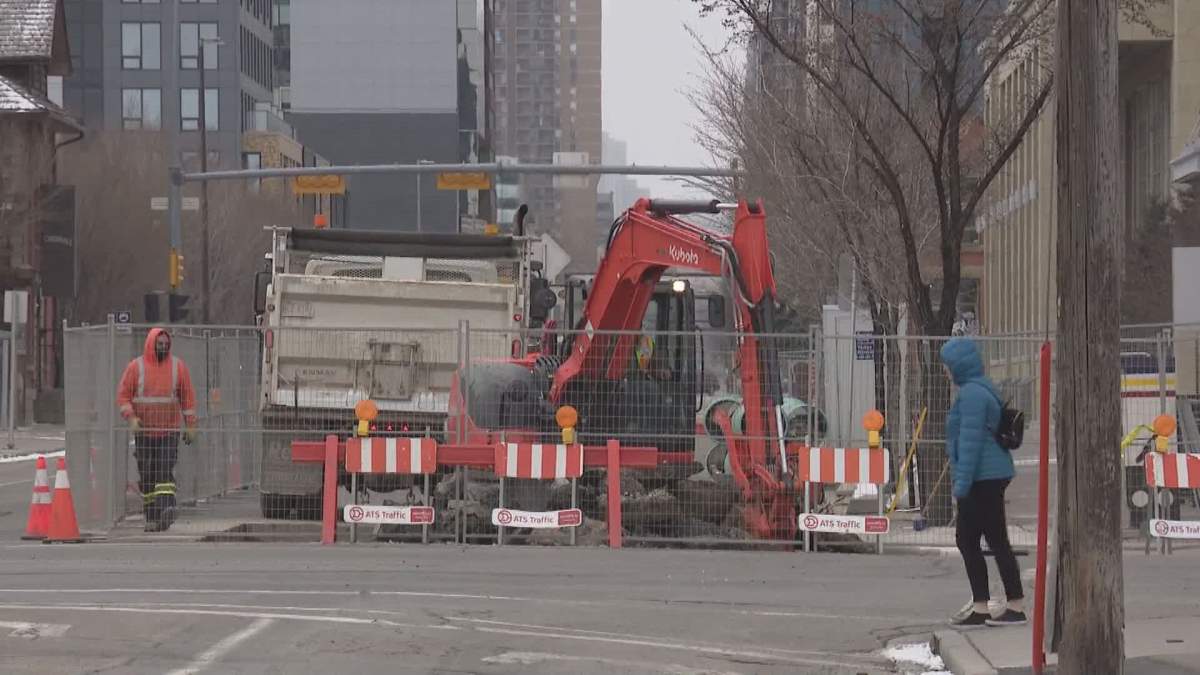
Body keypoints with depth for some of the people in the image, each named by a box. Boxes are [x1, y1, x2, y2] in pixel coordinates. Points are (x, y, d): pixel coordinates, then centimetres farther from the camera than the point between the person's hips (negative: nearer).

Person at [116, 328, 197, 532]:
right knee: (146, 476, 4)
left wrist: (190, 425, 3)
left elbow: (188, 397, 8)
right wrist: (131, 418, -14)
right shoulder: (136, 367, 1)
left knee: (165, 471, -16)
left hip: (169, 431, -1)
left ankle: (167, 509, -27)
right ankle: (151, 517, 11)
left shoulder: (178, 367, 4)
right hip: (144, 431, 1)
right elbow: (123, 395, 1)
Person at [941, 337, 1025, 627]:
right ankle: (979, 608, 15)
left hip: (984, 479, -11)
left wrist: (962, 481, -22)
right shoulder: (980, 389, 16)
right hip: (989, 476, 11)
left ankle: (1017, 606, 2)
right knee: (966, 539, 13)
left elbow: (971, 440, -22)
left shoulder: (972, 393, -17)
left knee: (997, 541, -4)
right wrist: (961, 479, 26)